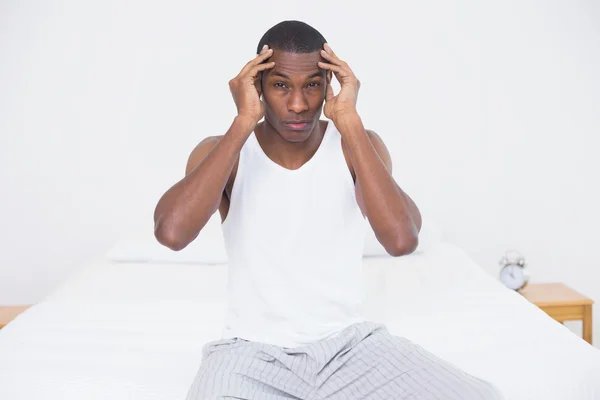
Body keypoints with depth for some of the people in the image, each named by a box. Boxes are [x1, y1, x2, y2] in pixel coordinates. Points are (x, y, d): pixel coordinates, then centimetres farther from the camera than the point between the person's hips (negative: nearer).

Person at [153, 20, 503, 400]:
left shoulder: (358, 146, 0)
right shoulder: (221, 152, -2)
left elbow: (402, 239, -20)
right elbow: (171, 232, -25)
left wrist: (349, 121, -19)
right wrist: (243, 122, -20)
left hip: (350, 341, 2)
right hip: (251, 349, -1)